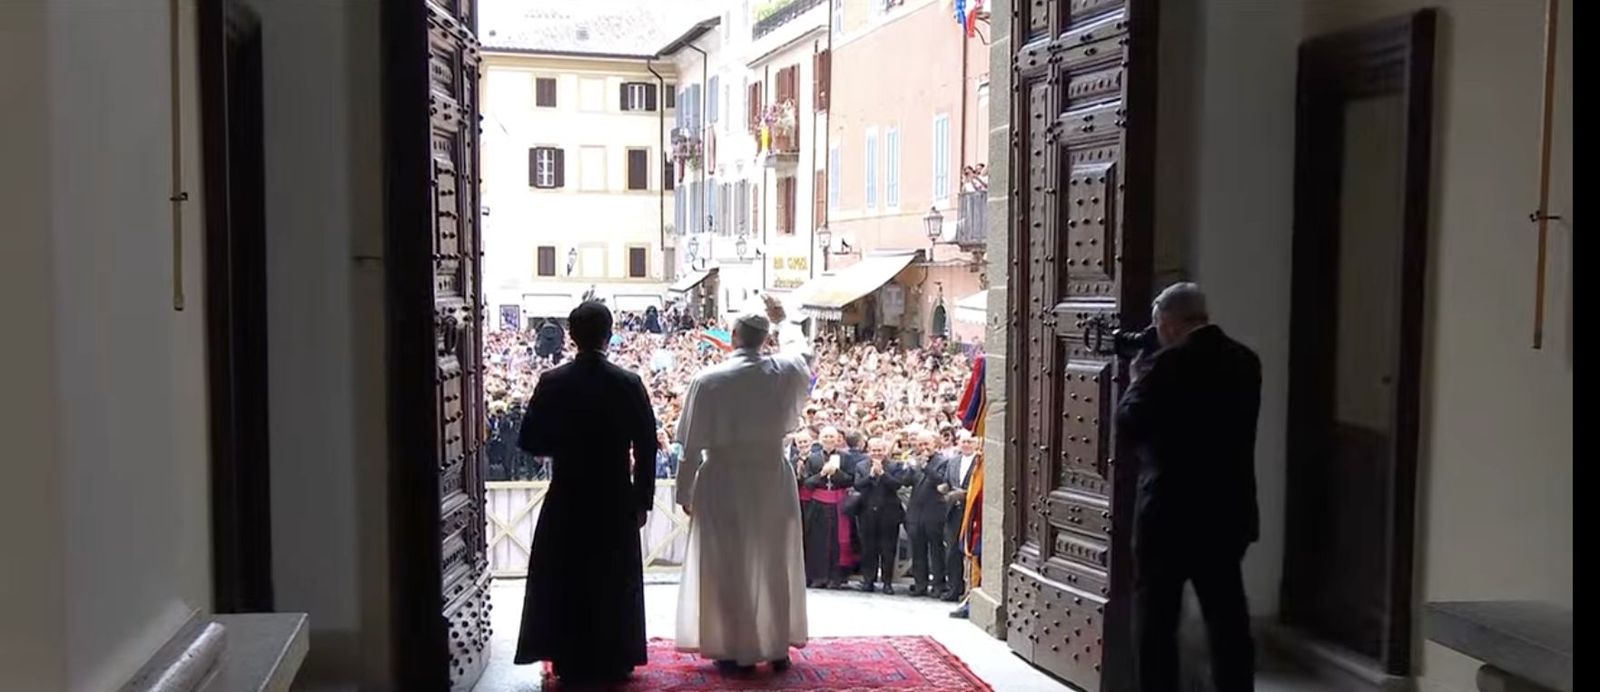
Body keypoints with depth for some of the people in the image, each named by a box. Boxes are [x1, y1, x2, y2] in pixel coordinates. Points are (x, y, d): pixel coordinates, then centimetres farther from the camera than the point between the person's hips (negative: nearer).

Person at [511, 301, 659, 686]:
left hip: (566, 500, 0)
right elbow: (647, 447, -6)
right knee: (614, 581, 12)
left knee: (565, 581, 11)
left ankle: (571, 663, 15)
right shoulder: (628, 384, -8)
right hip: (616, 500, 0)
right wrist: (642, 499, 3)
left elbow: (530, 442, -5)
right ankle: (613, 661, 17)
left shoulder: (552, 383, -8)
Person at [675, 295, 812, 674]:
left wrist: (685, 491, 2)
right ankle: (777, 648, 23)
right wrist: (781, 322, 38)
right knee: (774, 565, 14)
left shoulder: (708, 379, -11)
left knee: (727, 567, 8)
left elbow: (692, 444, -8)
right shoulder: (785, 372, -4)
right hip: (771, 479, 3)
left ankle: (736, 651, 12)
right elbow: (803, 349, 22)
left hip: (722, 484, -3)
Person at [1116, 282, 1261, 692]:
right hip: (1228, 512, 7)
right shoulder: (1245, 361, 7)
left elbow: (1128, 424, -13)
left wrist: (1140, 377, 1)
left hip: (1171, 513, -6)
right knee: (1228, 618, 13)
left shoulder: (1169, 365, -16)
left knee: (1156, 621, 5)